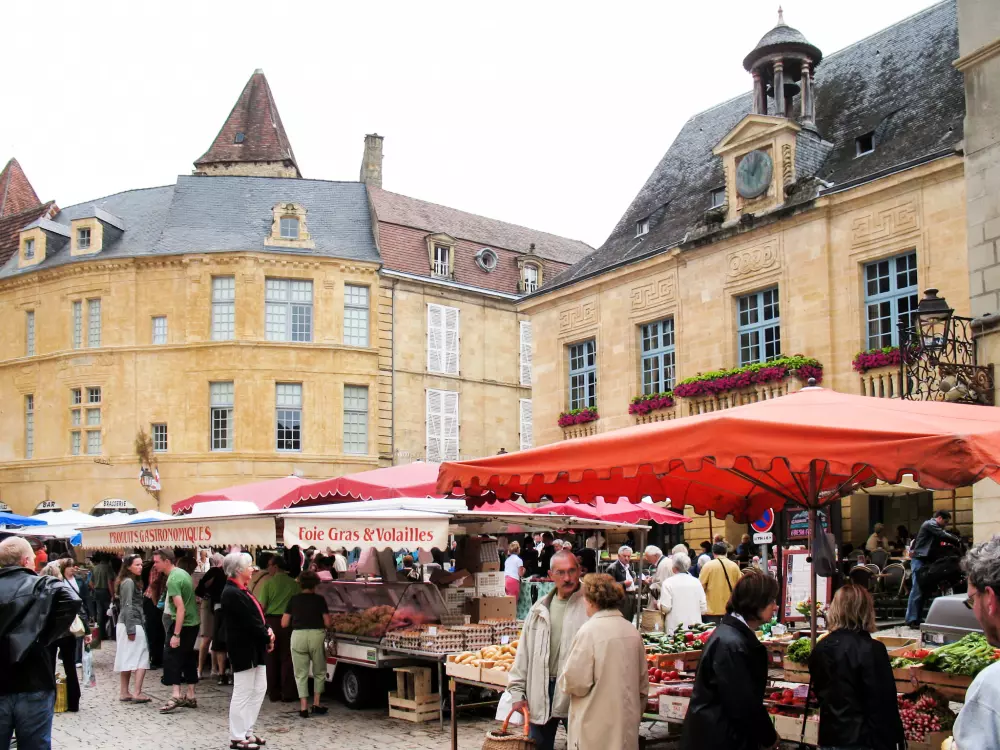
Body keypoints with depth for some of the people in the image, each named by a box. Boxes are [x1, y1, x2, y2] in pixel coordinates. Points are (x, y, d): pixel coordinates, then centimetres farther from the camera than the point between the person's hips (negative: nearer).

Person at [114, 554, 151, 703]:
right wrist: (131, 629, -20)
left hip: (126, 625, 9)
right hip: (132, 624, -9)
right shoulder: (129, 582, -12)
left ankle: (124, 693, 13)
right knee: (142, 658, -7)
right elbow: (128, 607, -17)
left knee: (126, 660, 10)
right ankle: (137, 693, -10)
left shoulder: (130, 581, 17)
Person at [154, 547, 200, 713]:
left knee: (171, 658, -5)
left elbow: (181, 608, -24)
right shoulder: (182, 572, 10)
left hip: (182, 624, -9)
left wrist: (176, 634, -25)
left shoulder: (173, 579, -18)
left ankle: (176, 696, -12)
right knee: (188, 658, 13)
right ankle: (190, 697, 18)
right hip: (193, 623, 9)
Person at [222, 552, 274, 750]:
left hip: (254, 648, 10)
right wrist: (268, 638, -11)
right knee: (242, 693, -1)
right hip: (243, 649, -10)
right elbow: (249, 621, -22)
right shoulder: (232, 593, -20)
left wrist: (268, 631, -3)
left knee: (259, 689, 15)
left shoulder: (242, 590, 12)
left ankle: (247, 731, 24)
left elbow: (256, 614, 14)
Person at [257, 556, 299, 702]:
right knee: (286, 659, 8)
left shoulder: (268, 582, -6)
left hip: (271, 621, -1)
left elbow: (262, 606, -7)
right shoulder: (293, 583, -1)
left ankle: (273, 693, 12)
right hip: (287, 622, 1)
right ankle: (288, 693, 8)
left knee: (271, 659, 9)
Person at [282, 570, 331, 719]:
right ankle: (316, 704, 15)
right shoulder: (319, 599, 2)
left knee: (301, 673, 9)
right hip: (316, 635, -1)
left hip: (298, 636, 1)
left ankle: (304, 707, 3)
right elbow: (327, 623, 1)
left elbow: (284, 623, 6)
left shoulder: (293, 600, 6)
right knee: (319, 672, 17)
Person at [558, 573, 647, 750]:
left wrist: (564, 680, 5)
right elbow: (643, 683, 12)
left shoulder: (589, 631, -15)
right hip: (628, 728, 6)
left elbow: (575, 683, -16)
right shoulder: (632, 631, 4)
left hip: (596, 730, -6)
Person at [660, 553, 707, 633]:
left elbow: (665, 608, -10)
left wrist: (658, 603, 10)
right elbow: (703, 608, 6)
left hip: (674, 629, -3)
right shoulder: (696, 582, 3)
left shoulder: (668, 583, -7)